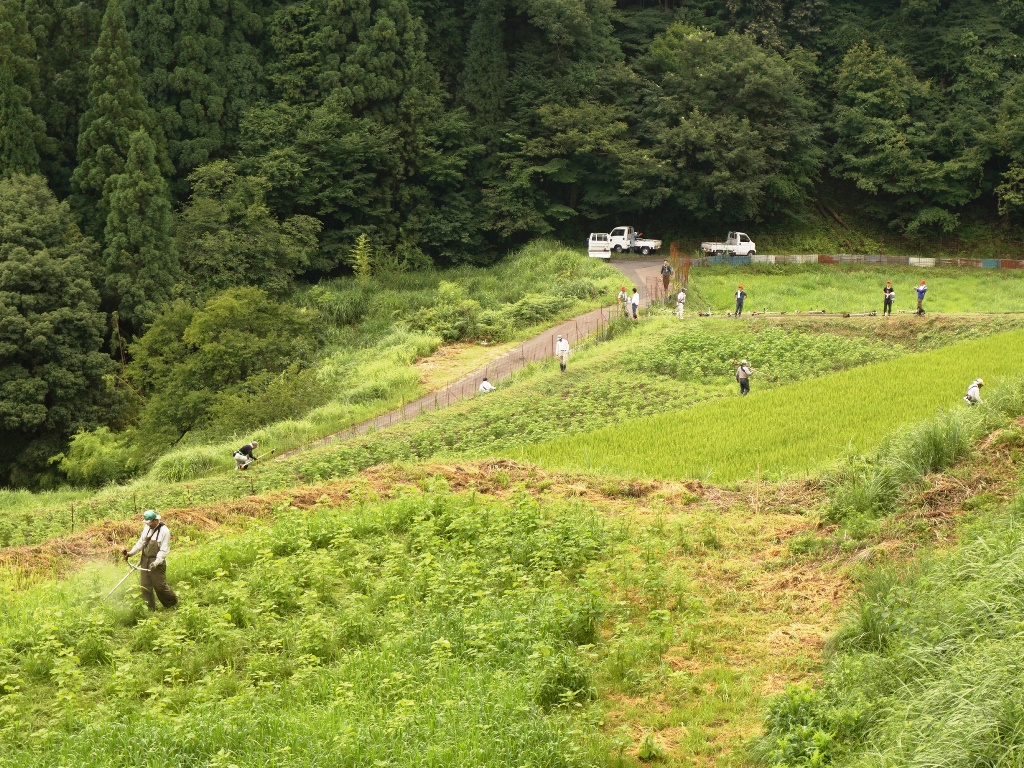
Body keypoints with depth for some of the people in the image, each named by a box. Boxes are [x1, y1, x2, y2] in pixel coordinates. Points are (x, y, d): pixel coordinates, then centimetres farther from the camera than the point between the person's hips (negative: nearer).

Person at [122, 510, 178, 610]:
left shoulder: (164, 531, -16)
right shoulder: (147, 527, 6)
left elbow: (164, 550, -17)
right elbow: (141, 542, 14)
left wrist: (156, 563, -25)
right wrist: (131, 552, 4)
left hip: (157, 563, -7)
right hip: (145, 561, 7)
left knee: (160, 585, 0)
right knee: (144, 586, 7)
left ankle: (173, 602, 22)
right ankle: (150, 608, 16)